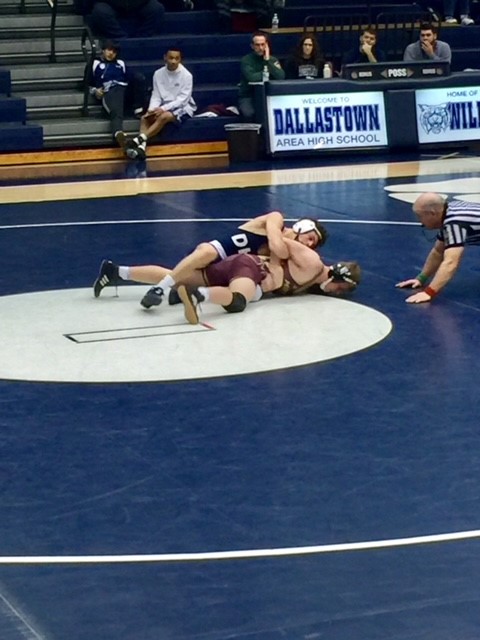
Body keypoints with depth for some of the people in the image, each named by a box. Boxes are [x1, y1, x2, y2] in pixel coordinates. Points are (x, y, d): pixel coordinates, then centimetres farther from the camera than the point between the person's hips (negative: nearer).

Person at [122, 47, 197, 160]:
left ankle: (140, 139, -43)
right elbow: (156, 96, 1)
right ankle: (142, 146, -41)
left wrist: (163, 108, -27)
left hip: (182, 108, -5)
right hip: (164, 108, 5)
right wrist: (152, 109, -21)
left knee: (163, 117, -35)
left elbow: (183, 99, -16)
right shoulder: (158, 74, 1)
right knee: (145, 118, -23)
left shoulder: (186, 75, -12)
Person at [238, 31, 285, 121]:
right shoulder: (246, 60, -6)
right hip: (248, 97, -3)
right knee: (249, 113, -35)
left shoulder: (273, 60, 5)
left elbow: (281, 77, -12)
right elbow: (252, 78, -24)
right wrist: (267, 72, -9)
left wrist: (268, 61, -14)